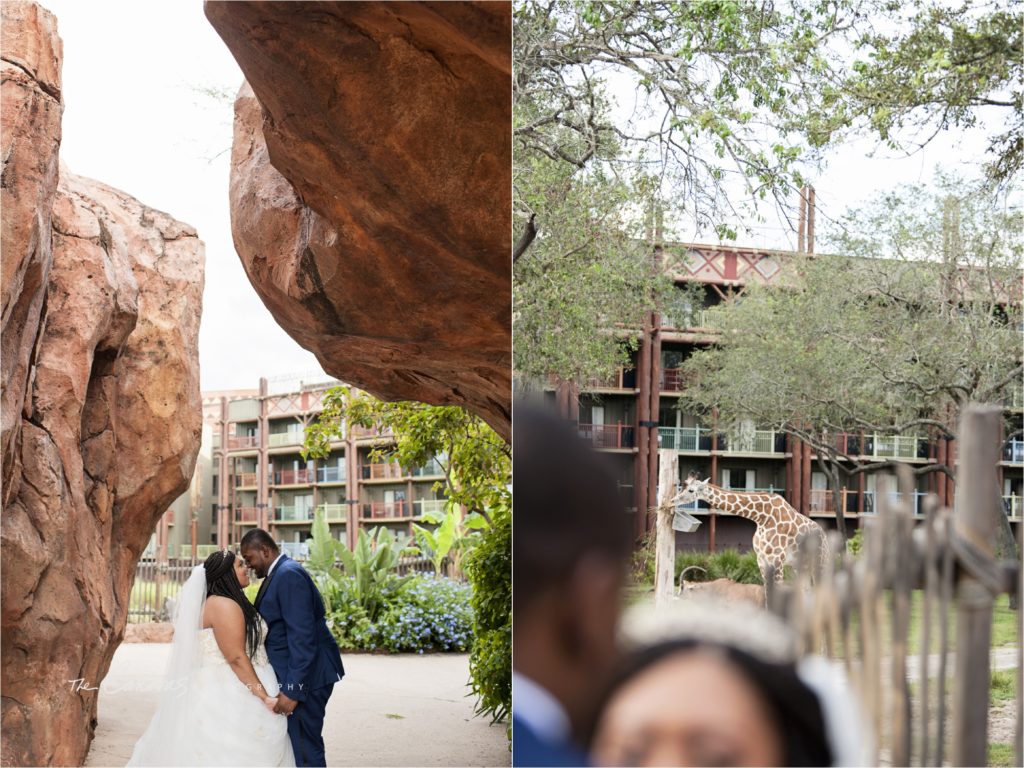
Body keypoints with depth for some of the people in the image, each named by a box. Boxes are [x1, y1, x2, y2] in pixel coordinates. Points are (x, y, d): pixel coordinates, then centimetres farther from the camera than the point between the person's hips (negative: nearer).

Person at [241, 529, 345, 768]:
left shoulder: (289, 575, -16)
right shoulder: (281, 573, 16)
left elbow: (303, 637, -22)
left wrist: (292, 690, -24)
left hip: (305, 676, -10)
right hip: (296, 674, 10)